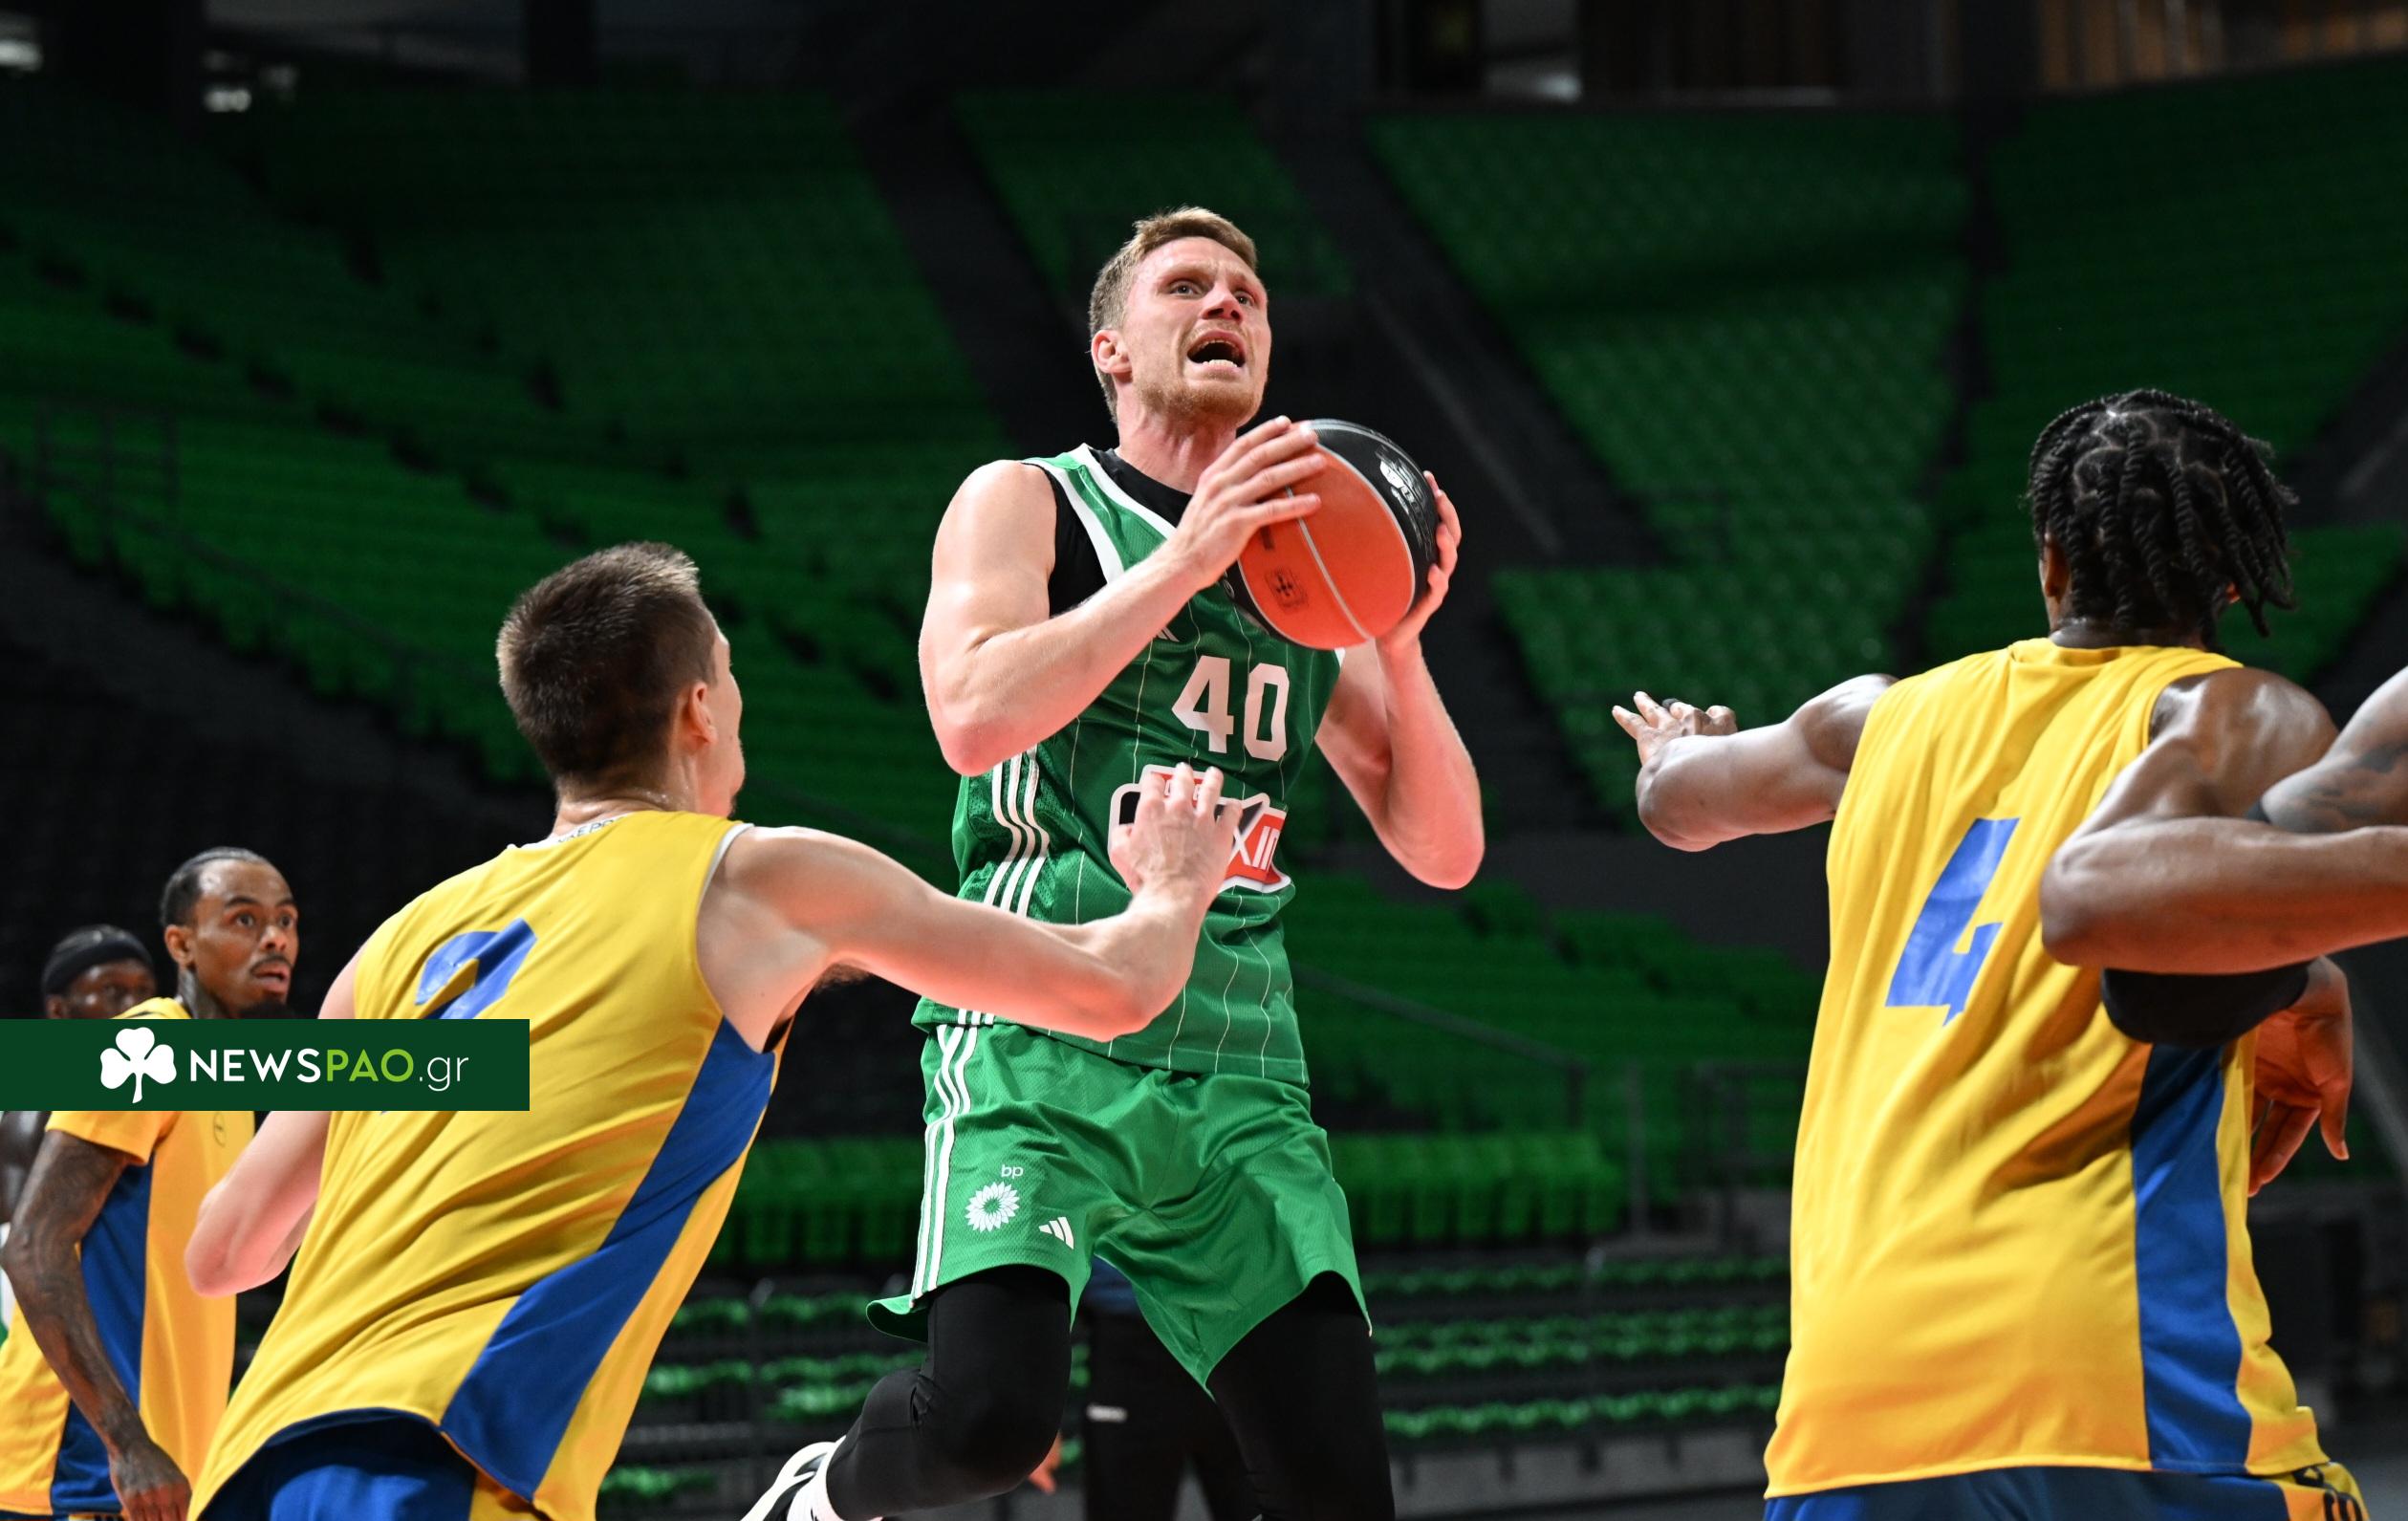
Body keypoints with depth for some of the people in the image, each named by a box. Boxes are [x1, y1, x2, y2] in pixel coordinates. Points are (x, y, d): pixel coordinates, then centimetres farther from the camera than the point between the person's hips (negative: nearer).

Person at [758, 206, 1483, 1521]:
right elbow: (975, 716, -14)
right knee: (989, 1412, -24)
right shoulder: (1028, 502, 7)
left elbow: (1444, 851, 16)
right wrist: (1187, 560, -13)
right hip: (1042, 1040, -5)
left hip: (1240, 1074, 5)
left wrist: (1400, 643, 1)